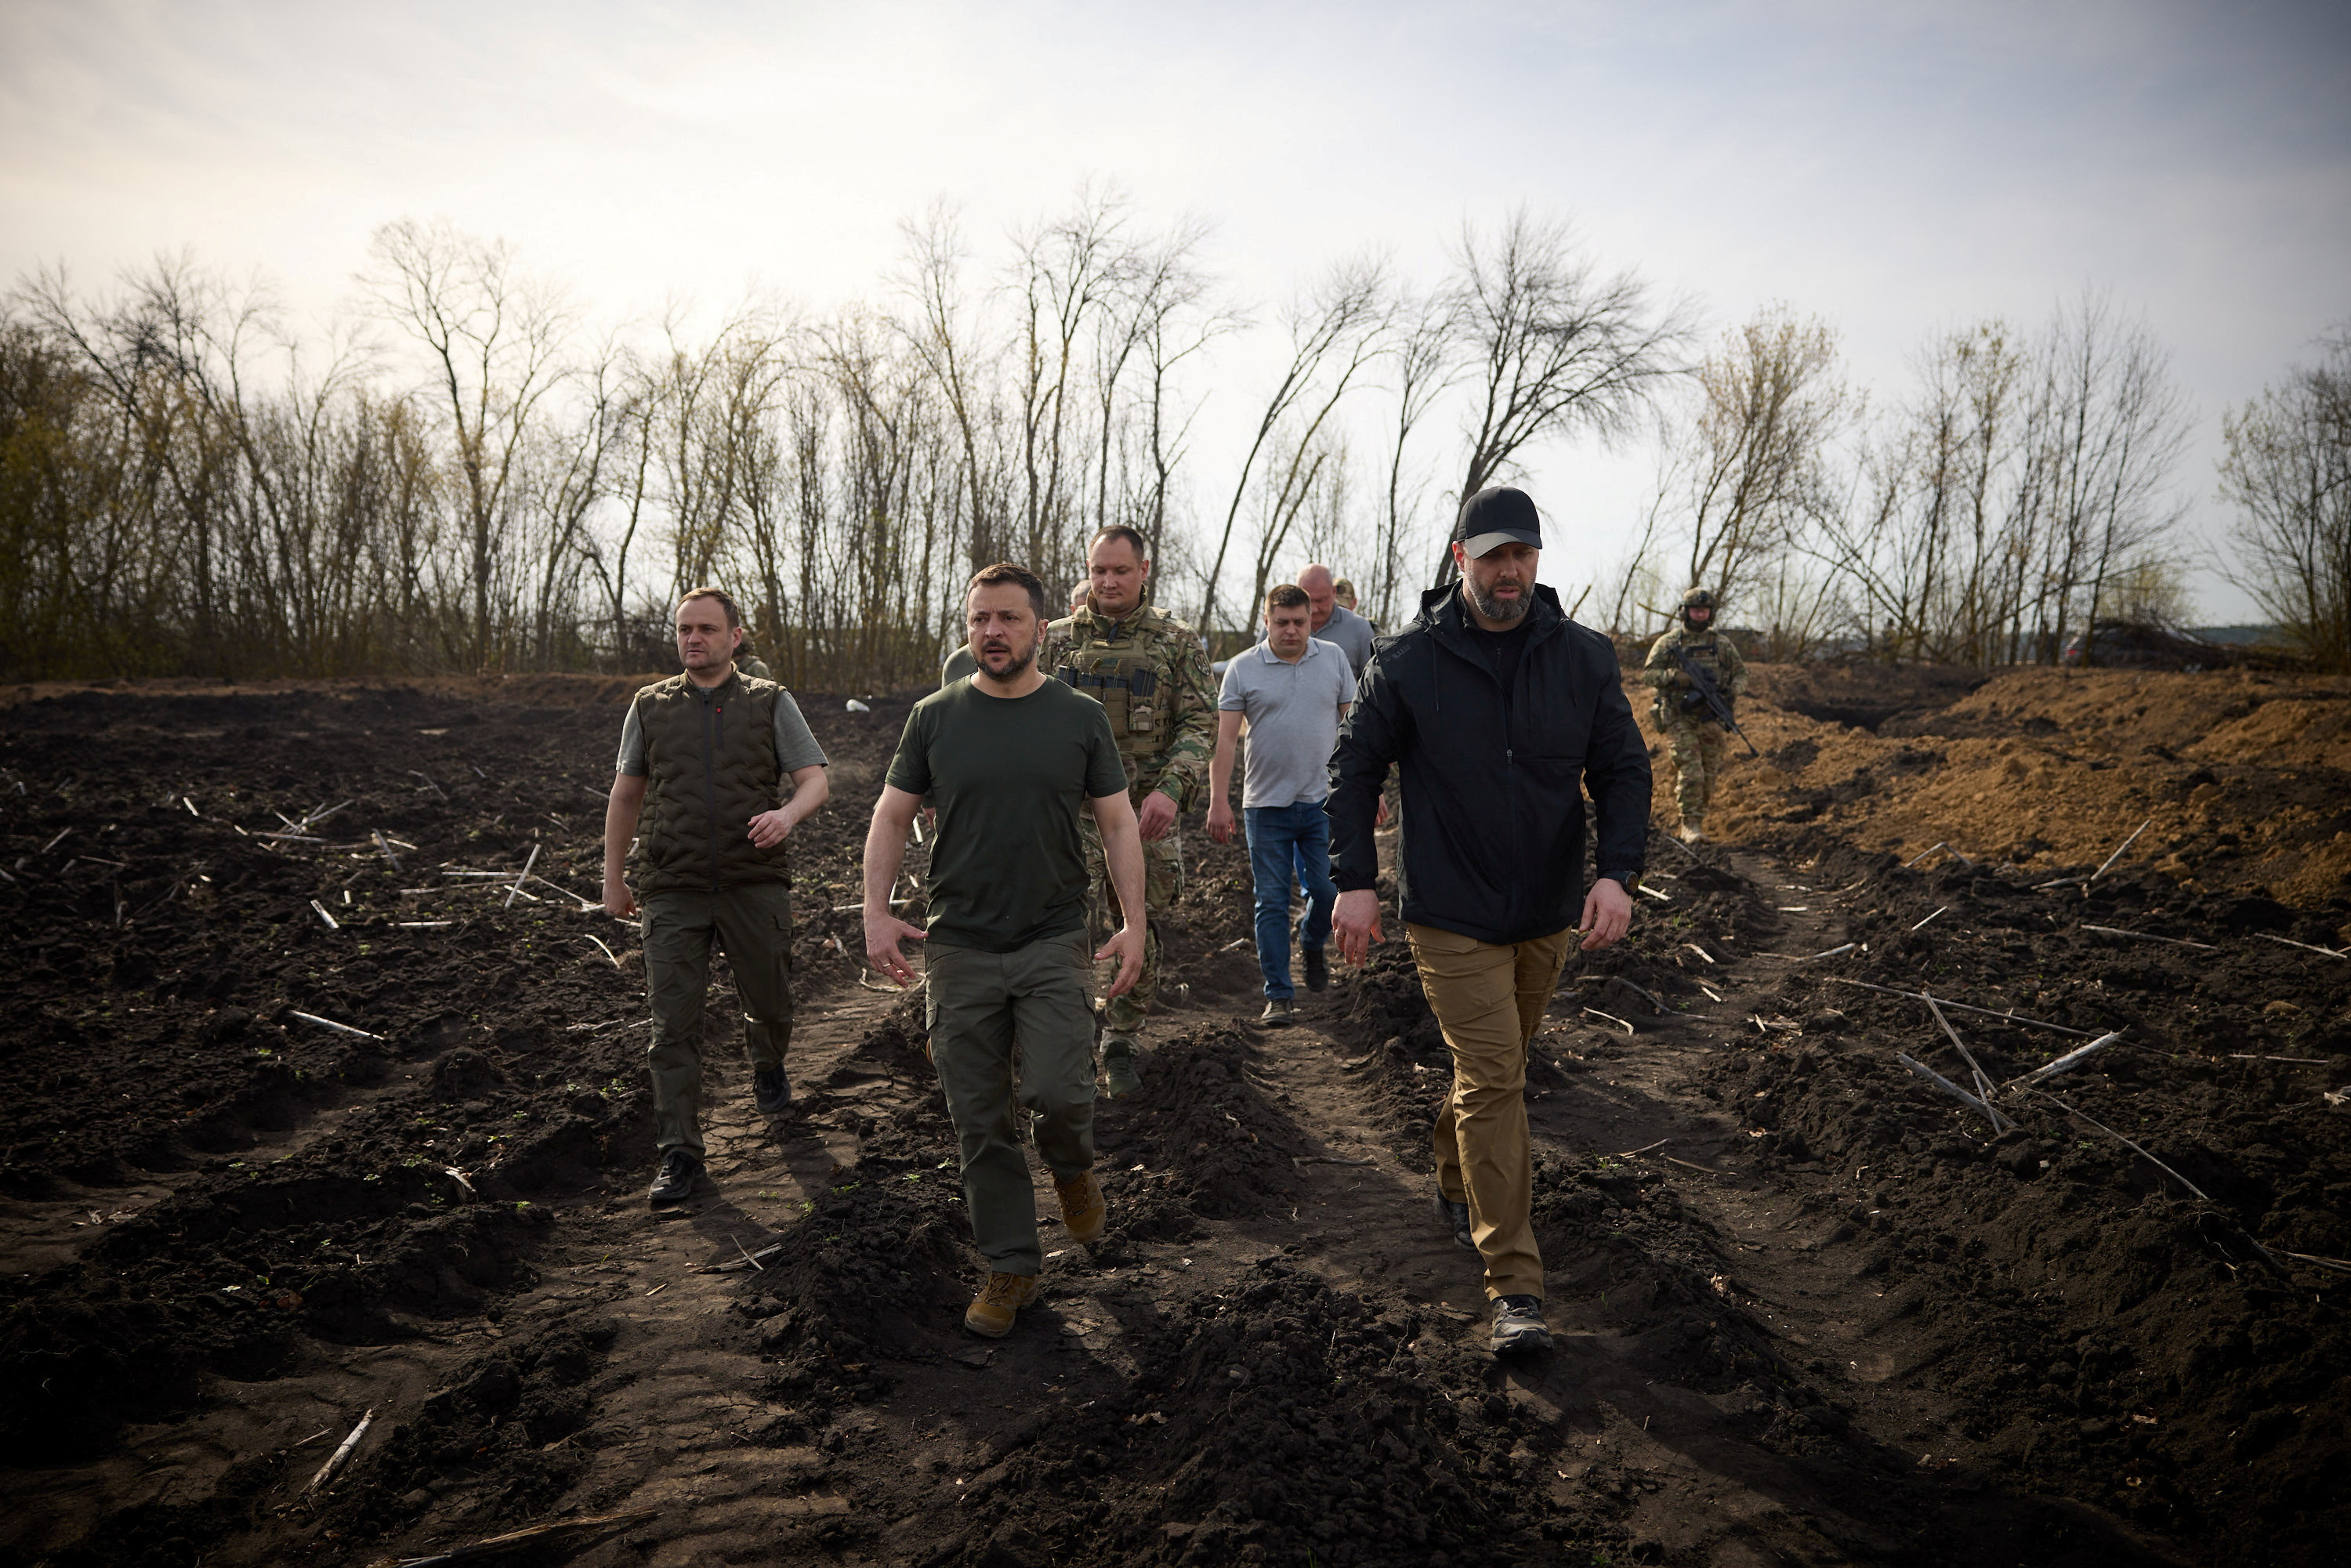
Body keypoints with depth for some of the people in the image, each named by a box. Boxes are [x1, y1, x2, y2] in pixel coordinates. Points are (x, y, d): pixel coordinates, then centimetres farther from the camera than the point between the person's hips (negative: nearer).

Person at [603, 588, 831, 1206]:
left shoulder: (771, 703, 4)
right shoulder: (649, 706, 9)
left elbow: (815, 780, -2)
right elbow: (625, 795, 15)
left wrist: (788, 814, -25)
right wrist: (613, 878, 14)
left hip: (756, 884, 0)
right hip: (673, 892, 1)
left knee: (770, 1004, 12)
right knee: (673, 1024, -3)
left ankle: (766, 1065, 46)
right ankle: (680, 1152, 5)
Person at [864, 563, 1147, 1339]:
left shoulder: (1081, 718, 3)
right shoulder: (935, 717, 5)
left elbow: (1118, 824, 4)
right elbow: (892, 815, 8)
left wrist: (1135, 923, -4)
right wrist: (876, 910, -4)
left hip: (1053, 941, -1)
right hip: (959, 948, 2)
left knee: (1055, 1091, -16)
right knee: (981, 1122, 6)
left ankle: (1073, 1168, 20)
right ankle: (1010, 1266, 22)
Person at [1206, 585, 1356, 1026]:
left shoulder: (1333, 658, 5)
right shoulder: (1243, 669, -1)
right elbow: (1225, 738, -3)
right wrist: (1219, 800, -10)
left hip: (1323, 800, 1)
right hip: (1266, 804, -1)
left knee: (1328, 891, 1)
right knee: (1272, 902, 2)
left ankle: (1311, 943, 34)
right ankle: (1277, 996, 10)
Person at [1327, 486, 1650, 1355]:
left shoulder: (1585, 658, -2)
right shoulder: (1406, 661, -8)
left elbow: (1624, 769, 1)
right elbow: (1354, 767, -1)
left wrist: (1618, 871, -13)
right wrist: (1354, 881, -8)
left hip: (1548, 913, 4)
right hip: (1452, 916, -4)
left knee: (1500, 1066, 19)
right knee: (1493, 1080, -8)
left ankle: (1454, 1180, 45)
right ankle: (1515, 1285, -3)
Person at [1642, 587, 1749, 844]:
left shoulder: (1722, 644, 9)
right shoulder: (1668, 643, 0)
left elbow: (1741, 672, 16)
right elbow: (1647, 674, -3)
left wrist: (1733, 690, -5)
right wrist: (1675, 676, -19)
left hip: (1711, 719, 4)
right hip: (1679, 719, -3)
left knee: (1709, 776, 6)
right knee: (1690, 773, -13)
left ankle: (1699, 819, 23)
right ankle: (1690, 825, -8)